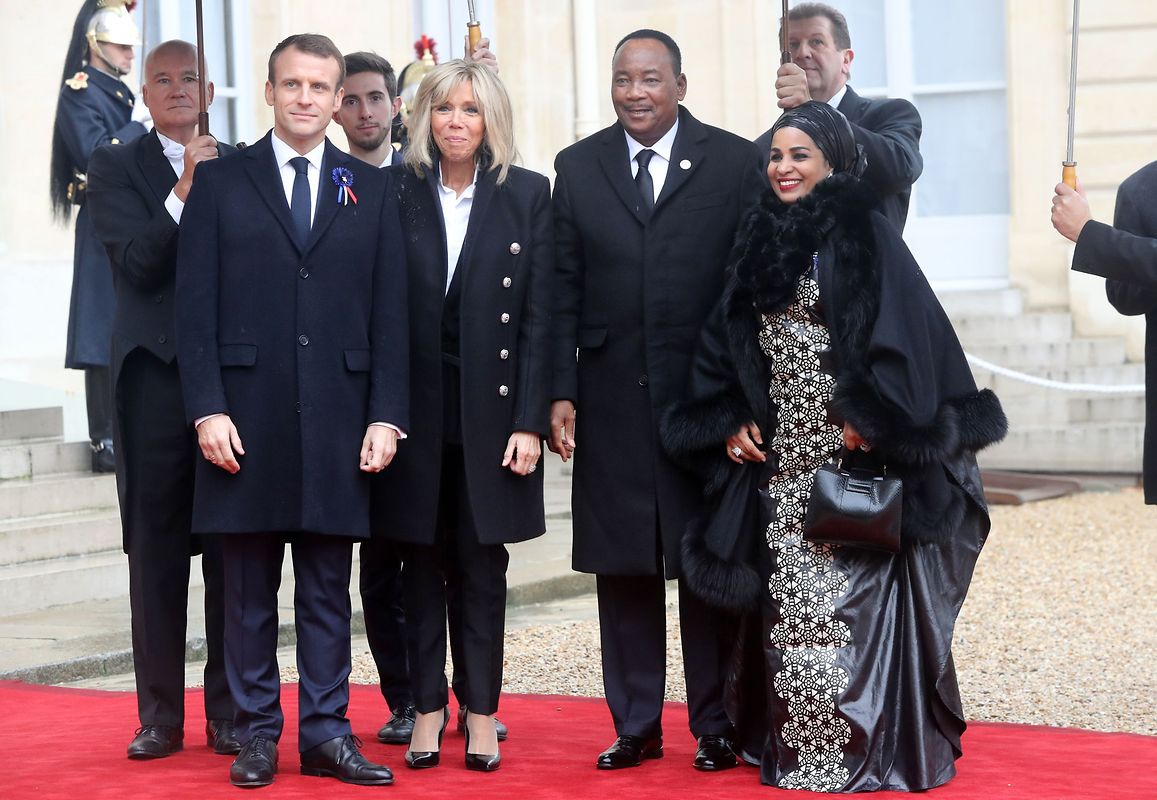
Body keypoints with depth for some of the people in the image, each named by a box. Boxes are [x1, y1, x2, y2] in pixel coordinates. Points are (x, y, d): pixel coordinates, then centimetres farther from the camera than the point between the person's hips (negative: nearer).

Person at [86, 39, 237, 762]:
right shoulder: (117, 167, 6)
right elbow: (136, 261, -8)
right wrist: (185, 192, -18)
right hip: (156, 376, -1)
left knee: (233, 550, 3)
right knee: (157, 549, 4)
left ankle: (230, 711, 12)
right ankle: (160, 715, 13)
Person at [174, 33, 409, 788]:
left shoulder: (373, 190, 10)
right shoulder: (220, 182, 6)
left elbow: (391, 313, 7)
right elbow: (196, 306, 1)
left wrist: (387, 415, -1)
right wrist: (208, 409, -8)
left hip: (337, 422, 1)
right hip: (246, 420, -1)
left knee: (329, 589, 6)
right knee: (250, 591, 5)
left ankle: (326, 732, 13)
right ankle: (257, 732, 14)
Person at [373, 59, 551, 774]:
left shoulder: (528, 194, 1)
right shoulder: (398, 193, 3)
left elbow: (539, 316, -2)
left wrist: (530, 421, -8)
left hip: (492, 406, -1)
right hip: (418, 406, 1)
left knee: (483, 562, 5)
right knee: (424, 560, 6)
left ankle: (482, 711, 13)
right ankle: (428, 705, 15)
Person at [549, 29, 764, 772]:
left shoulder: (735, 161, 1)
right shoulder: (578, 166, 8)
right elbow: (563, 289, 6)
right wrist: (561, 392, 0)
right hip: (612, 397, 2)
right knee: (622, 567, 6)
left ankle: (715, 725, 15)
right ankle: (636, 724, 17)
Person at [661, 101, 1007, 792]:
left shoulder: (865, 237, -4)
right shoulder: (762, 242, 14)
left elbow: (905, 332, -11)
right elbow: (730, 346, 18)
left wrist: (872, 421, -18)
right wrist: (732, 423, 6)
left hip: (852, 454, -6)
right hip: (781, 459, 6)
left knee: (851, 599, -7)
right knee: (791, 599, 6)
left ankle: (868, 747, 0)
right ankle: (799, 746, 13)